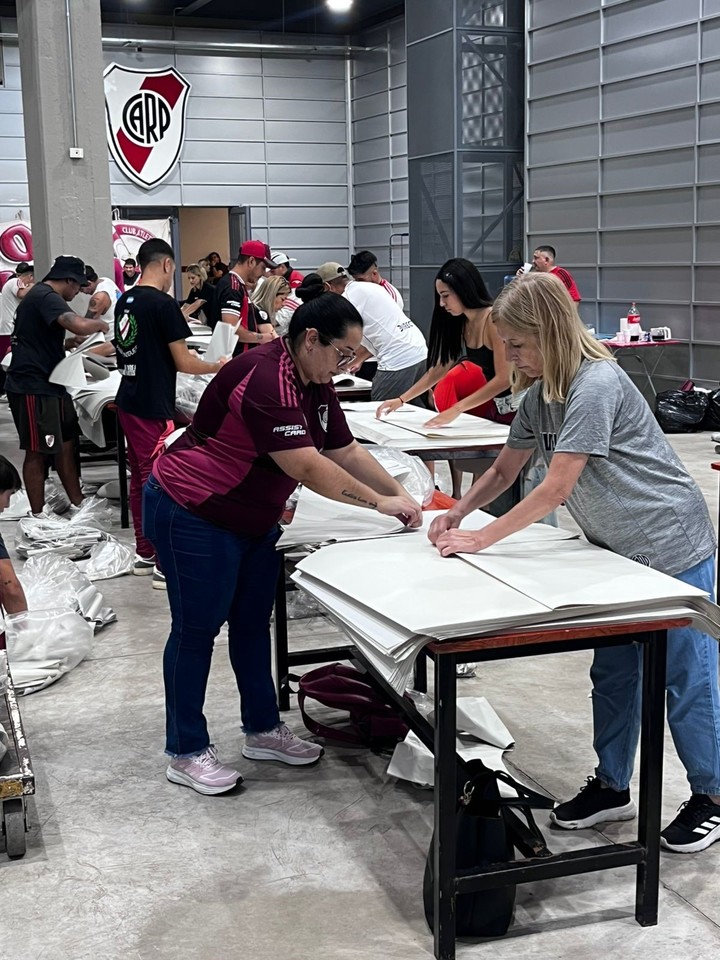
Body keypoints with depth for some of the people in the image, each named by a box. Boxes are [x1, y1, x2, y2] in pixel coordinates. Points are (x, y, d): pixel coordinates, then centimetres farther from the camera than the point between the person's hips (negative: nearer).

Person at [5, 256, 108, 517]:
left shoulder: (41, 296, 17)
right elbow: (79, 325, -33)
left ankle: (78, 506, 21)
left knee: (66, 444, 13)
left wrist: (66, 344, 17)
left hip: (50, 384, 11)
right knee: (37, 452, -2)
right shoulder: (46, 297, -17)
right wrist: (100, 324, -12)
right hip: (33, 387, -11)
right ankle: (38, 517, 5)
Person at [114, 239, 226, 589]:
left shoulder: (125, 301, 8)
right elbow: (183, 362, -13)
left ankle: (144, 554, 24)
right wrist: (218, 367, 3)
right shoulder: (164, 304, -15)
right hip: (153, 408, -8)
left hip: (129, 402, 8)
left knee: (139, 479, 15)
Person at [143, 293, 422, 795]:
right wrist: (380, 503, -24)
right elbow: (307, 467, -31)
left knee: (253, 622, 15)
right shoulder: (264, 380, -28)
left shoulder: (316, 385, 4)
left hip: (253, 519, 10)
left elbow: (347, 452, 8)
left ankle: (263, 730, 27)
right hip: (194, 514, -10)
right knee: (197, 628, 0)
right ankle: (187, 753, 11)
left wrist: (399, 493, -3)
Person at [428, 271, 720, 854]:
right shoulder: (541, 394, 2)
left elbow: (557, 488, -27)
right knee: (613, 671, 14)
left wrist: (480, 539, -22)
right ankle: (612, 786, 28)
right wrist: (456, 514, -2)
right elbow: (505, 469, 12)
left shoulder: (596, 385, -26)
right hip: (619, 549, 9)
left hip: (672, 548, -9)